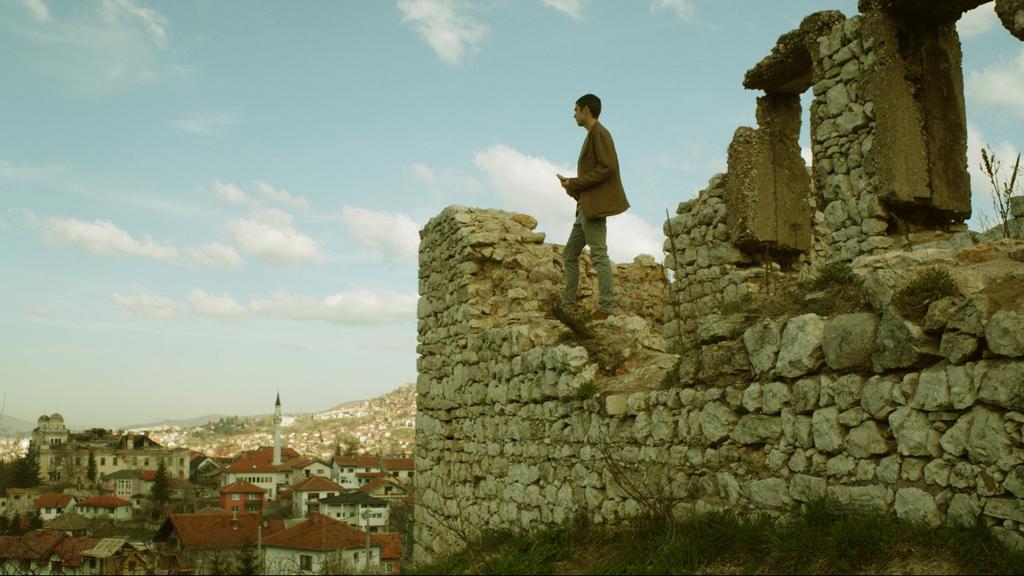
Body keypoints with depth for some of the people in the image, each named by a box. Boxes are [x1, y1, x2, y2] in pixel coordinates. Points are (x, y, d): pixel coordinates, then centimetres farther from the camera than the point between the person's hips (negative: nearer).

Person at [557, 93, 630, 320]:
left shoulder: (599, 133, -8)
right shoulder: (592, 135, 22)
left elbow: (607, 168, -18)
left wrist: (575, 184, -14)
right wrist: (572, 184, 7)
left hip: (595, 205, -11)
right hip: (586, 206, 11)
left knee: (599, 255, -9)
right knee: (569, 254, 11)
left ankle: (605, 308, -5)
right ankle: (567, 307, 15)